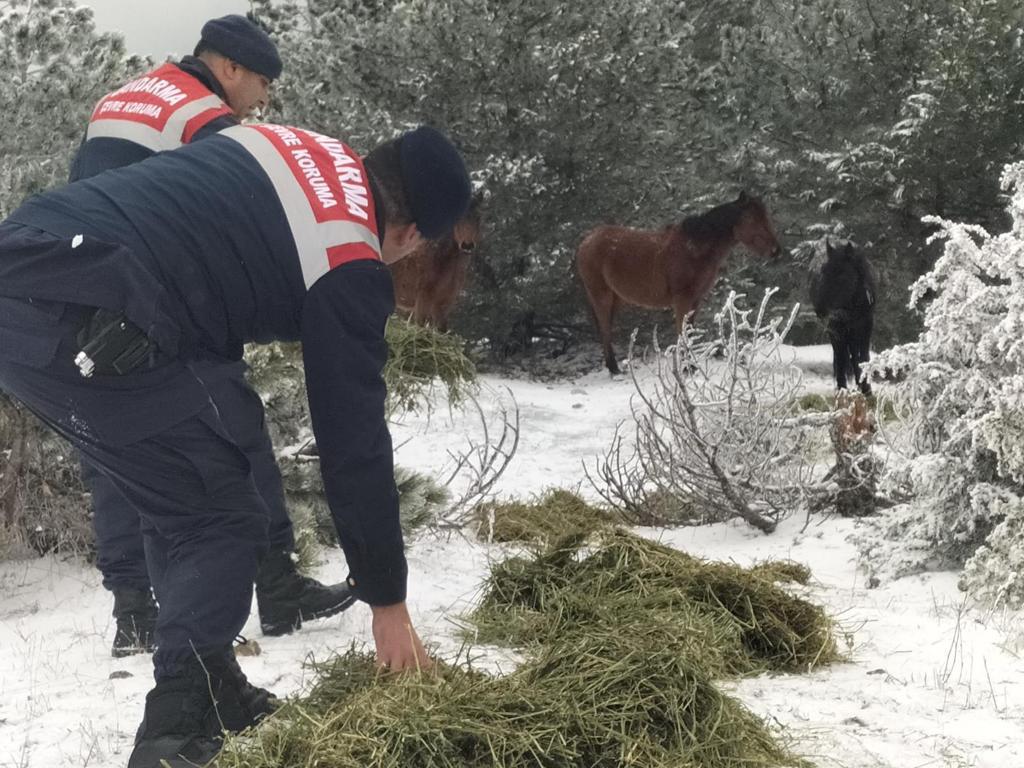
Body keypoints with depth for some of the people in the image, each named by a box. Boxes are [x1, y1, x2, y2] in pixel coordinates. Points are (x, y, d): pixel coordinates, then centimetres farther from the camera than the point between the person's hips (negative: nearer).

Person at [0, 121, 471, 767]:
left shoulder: (293, 146, 22)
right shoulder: (350, 271, 1)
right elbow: (354, 443, 5)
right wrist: (388, 601, 15)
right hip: (79, 332, -8)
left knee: (183, 509, 21)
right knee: (226, 519, 7)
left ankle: (208, 691, 23)